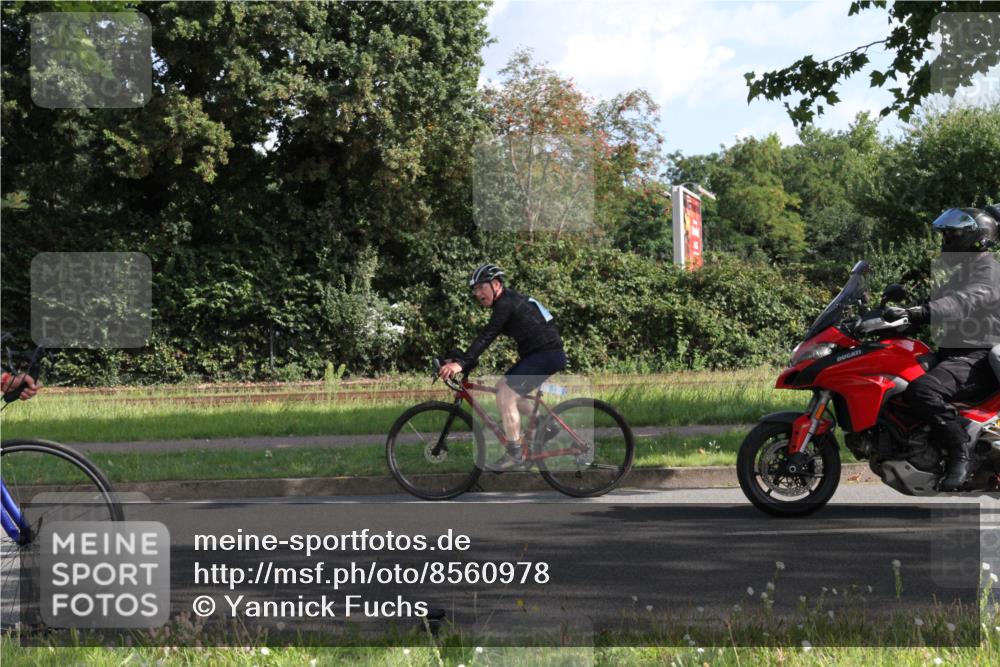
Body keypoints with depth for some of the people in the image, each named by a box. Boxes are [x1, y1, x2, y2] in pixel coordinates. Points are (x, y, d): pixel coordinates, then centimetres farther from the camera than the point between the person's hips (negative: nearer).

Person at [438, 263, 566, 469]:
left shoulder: (506, 304, -16)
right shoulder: (509, 300, 15)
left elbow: (486, 337, -27)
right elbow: (487, 337, 20)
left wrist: (461, 363, -34)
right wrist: (463, 361, 15)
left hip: (547, 355, -10)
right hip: (537, 353, 10)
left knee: (505, 396, -15)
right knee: (502, 387, 15)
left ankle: (515, 454, -7)